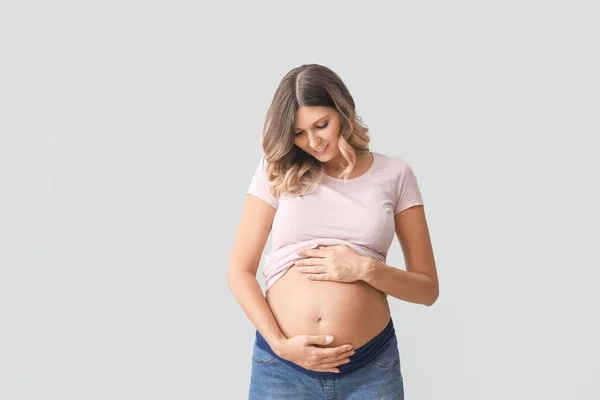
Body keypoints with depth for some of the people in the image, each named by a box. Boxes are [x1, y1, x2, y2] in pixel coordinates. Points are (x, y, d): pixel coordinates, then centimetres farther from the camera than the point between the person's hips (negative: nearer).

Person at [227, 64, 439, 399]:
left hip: (371, 366, 0)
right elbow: (240, 272, 0)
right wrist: (279, 344, -11)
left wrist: (366, 268, -13)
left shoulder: (394, 174, 1)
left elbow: (427, 288, 3)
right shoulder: (277, 171, 1)